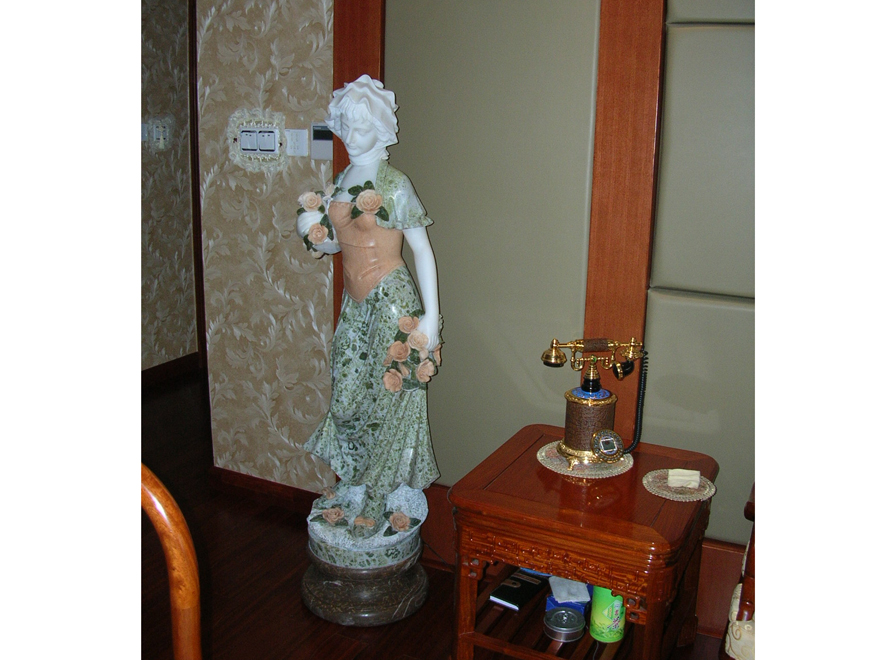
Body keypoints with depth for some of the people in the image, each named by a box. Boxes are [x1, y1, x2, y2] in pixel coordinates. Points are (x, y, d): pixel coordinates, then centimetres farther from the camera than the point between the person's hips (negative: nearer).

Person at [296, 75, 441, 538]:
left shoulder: (393, 183, -10)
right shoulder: (341, 181, 10)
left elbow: (421, 247, -11)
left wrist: (430, 316, -15)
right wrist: (313, 229, -5)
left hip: (392, 300, -6)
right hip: (355, 303, 7)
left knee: (388, 395, -1)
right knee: (347, 395, 10)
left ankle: (378, 500, 12)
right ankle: (349, 478, 30)